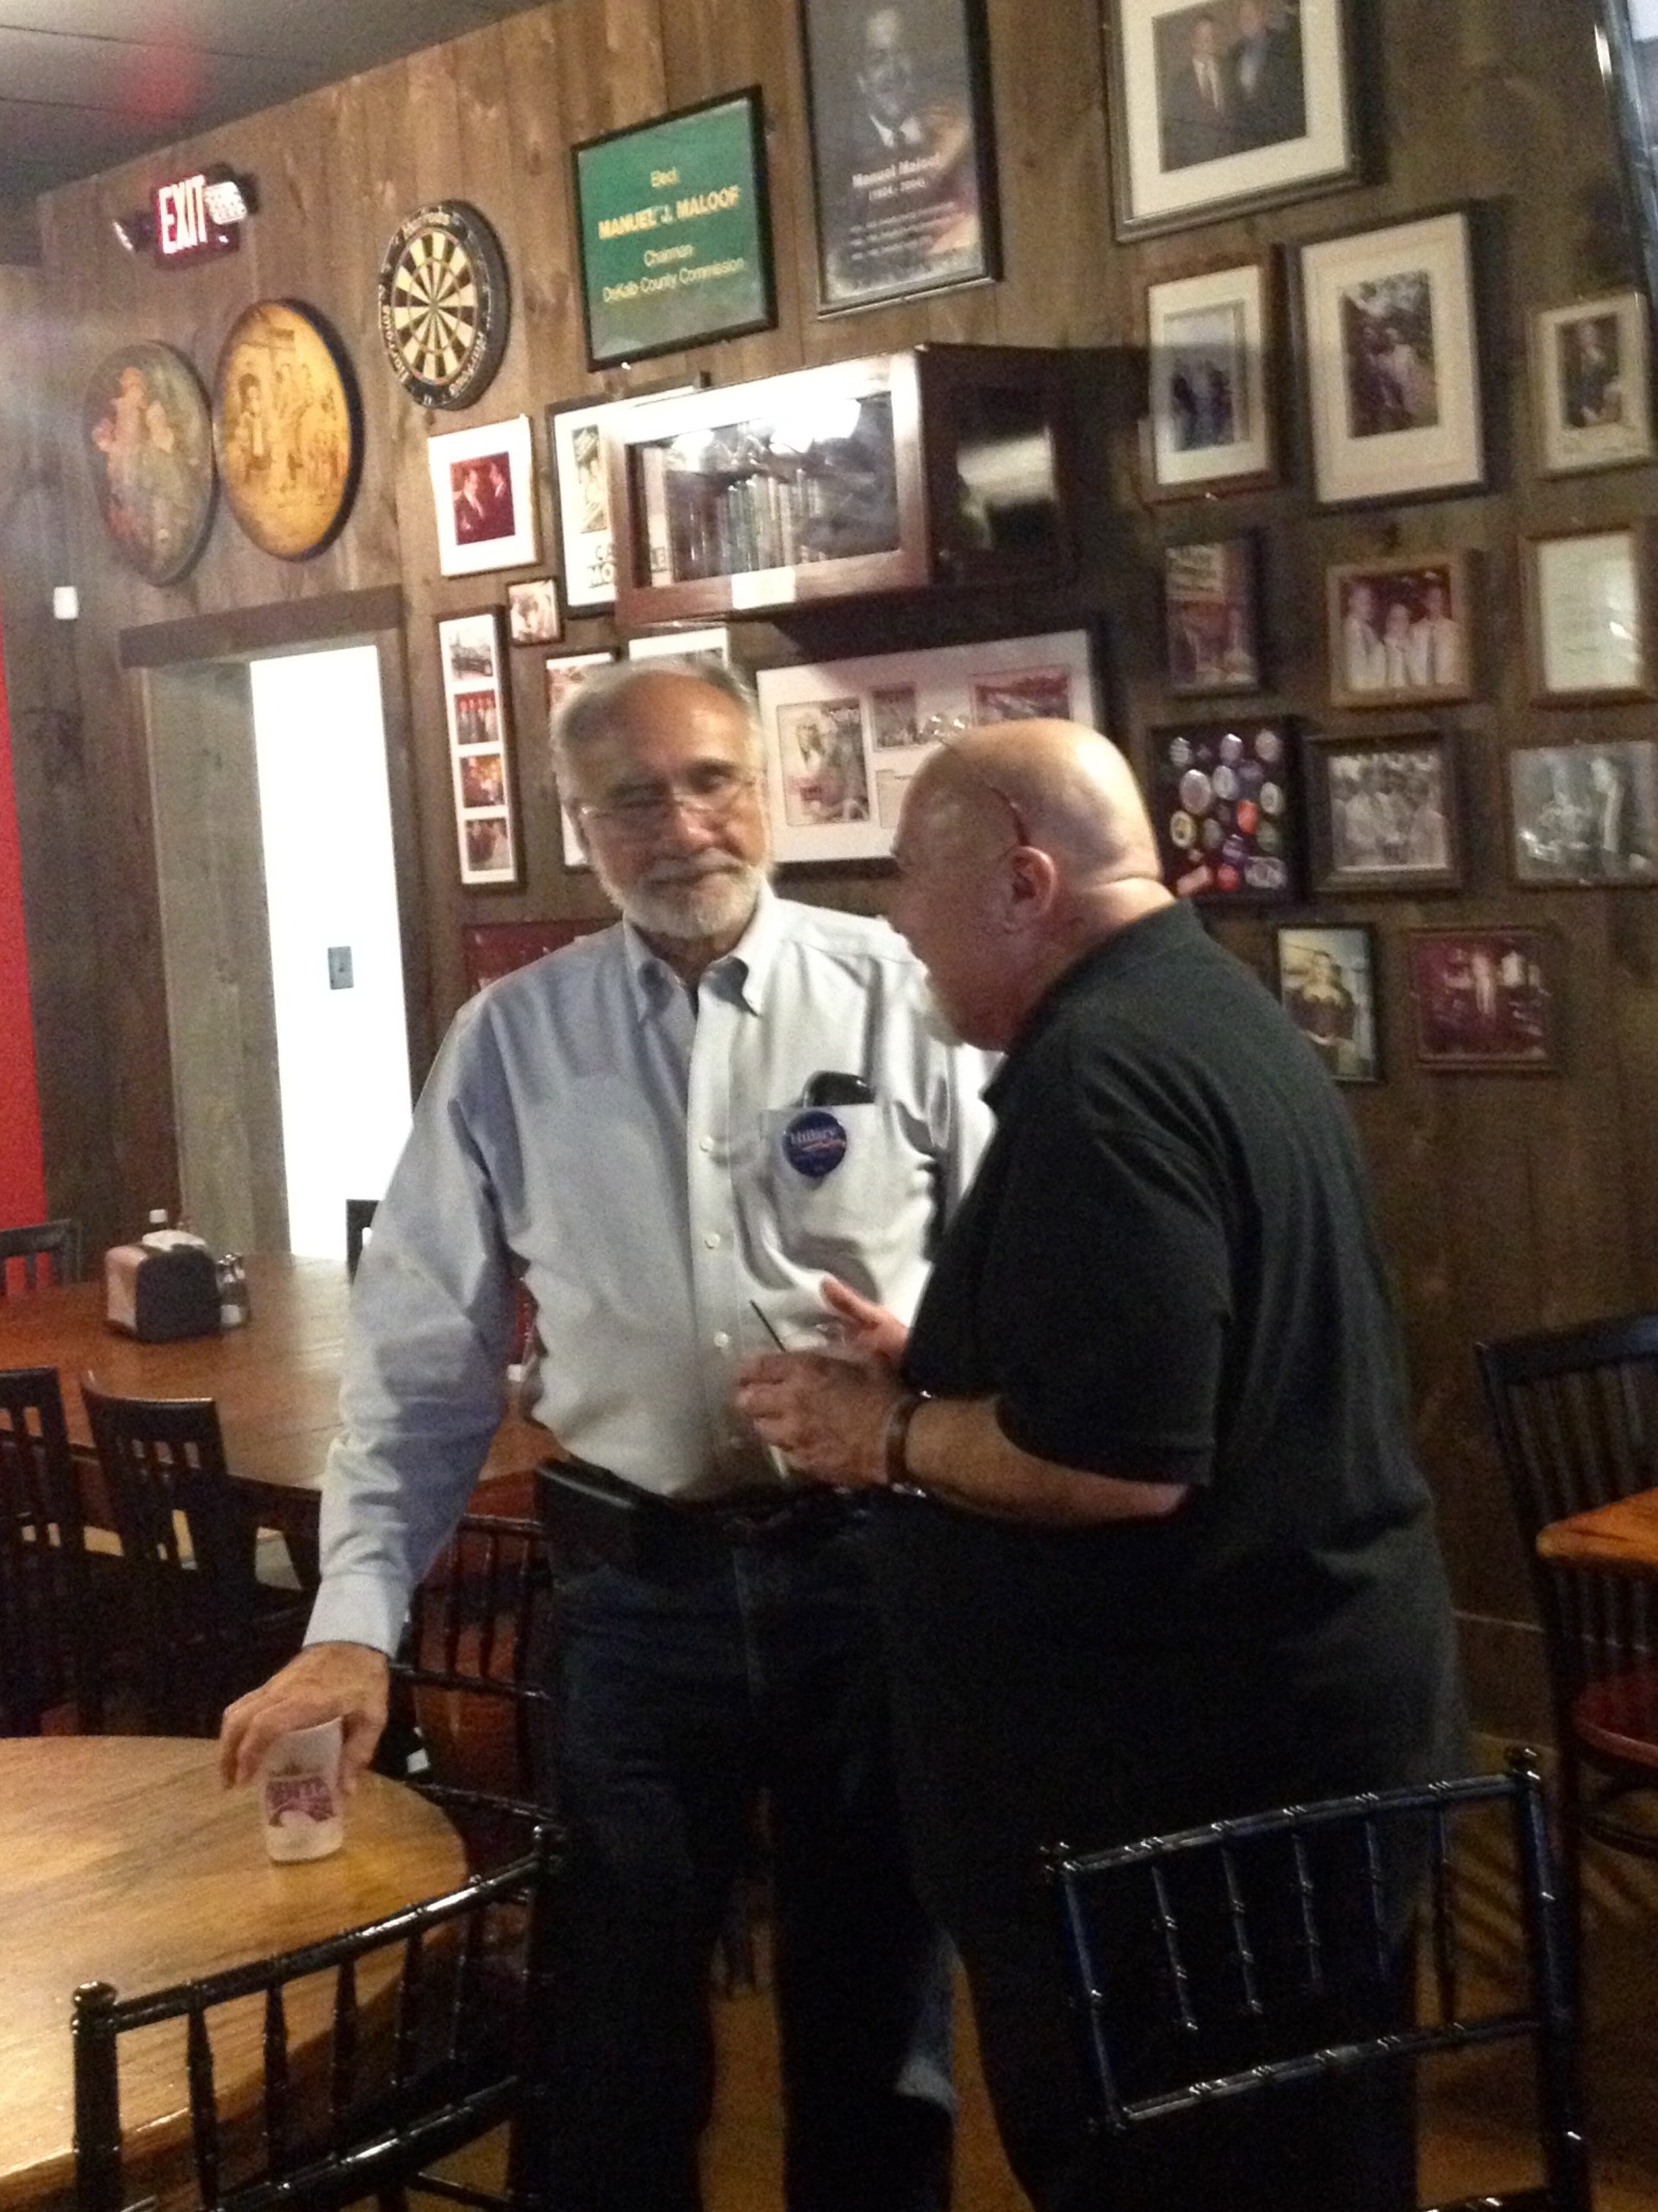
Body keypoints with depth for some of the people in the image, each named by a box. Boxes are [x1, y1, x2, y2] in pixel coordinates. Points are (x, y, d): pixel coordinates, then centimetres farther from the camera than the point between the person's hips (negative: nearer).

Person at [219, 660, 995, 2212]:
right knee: (616, 2020, 14)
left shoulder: (900, 996, -5)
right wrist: (356, 1621, -4)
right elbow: (421, 1349, 2)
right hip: (634, 1579, 1)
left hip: (874, 1559, -1)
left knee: (876, 1997, 16)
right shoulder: (510, 1041, 0)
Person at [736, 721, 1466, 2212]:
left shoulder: (1100, 1071, -23)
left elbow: (1118, 1460, -30)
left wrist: (884, 1436, -14)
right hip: (1297, 1722, 10)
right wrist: (935, 1362, 14)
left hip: (1181, 1768, -10)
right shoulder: (1218, 1017, 10)